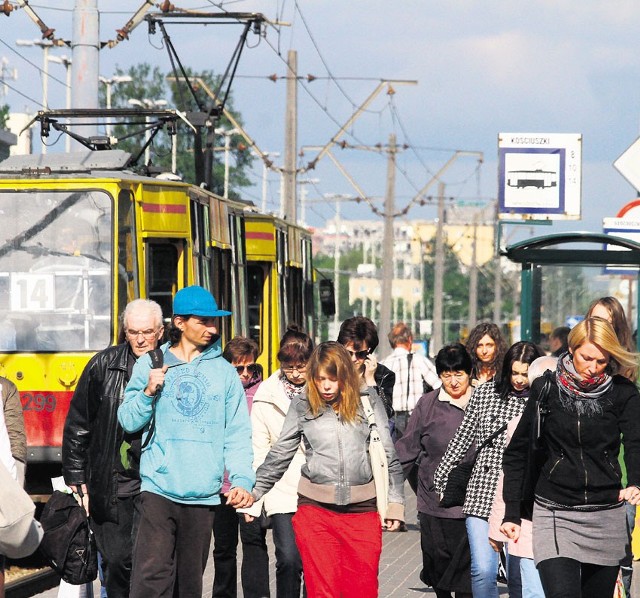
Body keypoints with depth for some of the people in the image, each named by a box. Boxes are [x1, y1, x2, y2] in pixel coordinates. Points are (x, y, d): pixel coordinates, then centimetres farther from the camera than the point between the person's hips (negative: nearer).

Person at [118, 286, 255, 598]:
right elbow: (128, 421, 5)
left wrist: (241, 479, -7)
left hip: (203, 495, 2)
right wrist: (149, 392, -12)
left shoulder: (224, 372, 9)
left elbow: (237, 434, 6)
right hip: (159, 490, -2)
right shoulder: (150, 364, 5)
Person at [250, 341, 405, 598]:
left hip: (362, 509, 0)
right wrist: (254, 492, 14)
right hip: (315, 508, 0)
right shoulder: (302, 406, 5)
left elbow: (388, 455, 8)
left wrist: (395, 502, 4)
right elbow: (279, 455, 14)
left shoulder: (368, 400, 5)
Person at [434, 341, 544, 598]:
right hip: (481, 497, 1)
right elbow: (462, 439, 12)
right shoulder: (485, 393, 4)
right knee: (483, 571, -9)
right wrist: (441, 478, 15)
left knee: (519, 577, 3)